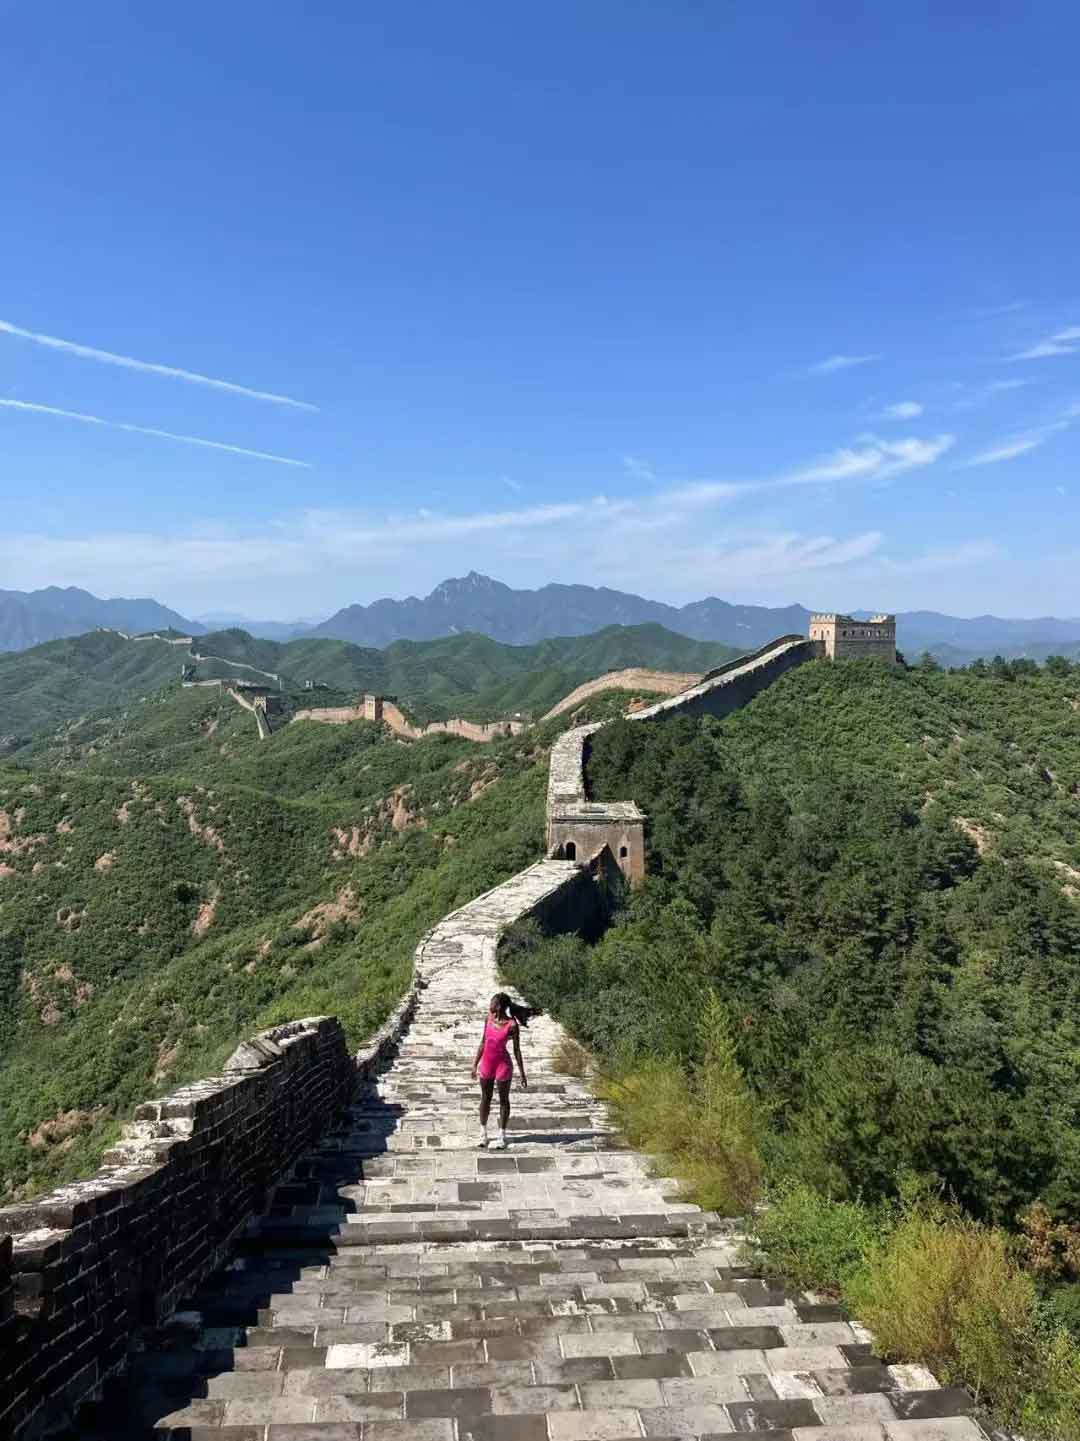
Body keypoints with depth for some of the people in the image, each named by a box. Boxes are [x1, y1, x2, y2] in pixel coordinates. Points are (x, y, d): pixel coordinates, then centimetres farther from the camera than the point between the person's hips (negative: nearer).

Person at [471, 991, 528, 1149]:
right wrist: (475, 1064, 10)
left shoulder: (512, 1025, -16)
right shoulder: (488, 1018, -3)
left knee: (503, 1100, 9)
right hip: (486, 1063, 4)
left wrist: (522, 1074, -8)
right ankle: (483, 1133, 30)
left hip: (503, 1065, -4)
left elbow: (517, 1050, -10)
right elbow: (483, 1043, 7)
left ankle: (502, 1136, 21)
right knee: (485, 1099, 15)